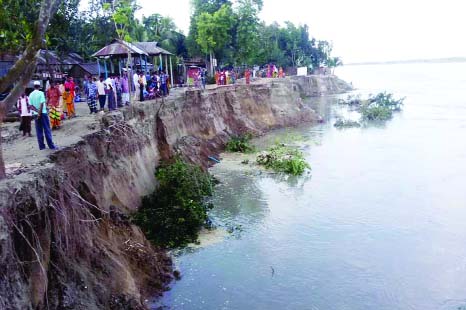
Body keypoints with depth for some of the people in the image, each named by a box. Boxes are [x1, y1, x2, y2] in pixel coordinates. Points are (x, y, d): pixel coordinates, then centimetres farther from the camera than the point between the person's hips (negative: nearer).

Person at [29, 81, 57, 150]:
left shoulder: (31, 95, 6)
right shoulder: (41, 93, -8)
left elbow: (31, 106, 0)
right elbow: (42, 104, -15)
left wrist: (37, 112, -7)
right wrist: (40, 113, -12)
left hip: (35, 114, 4)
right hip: (43, 113, -4)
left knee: (39, 131, 8)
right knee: (47, 130, -2)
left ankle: (41, 146, 9)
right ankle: (51, 145, -3)